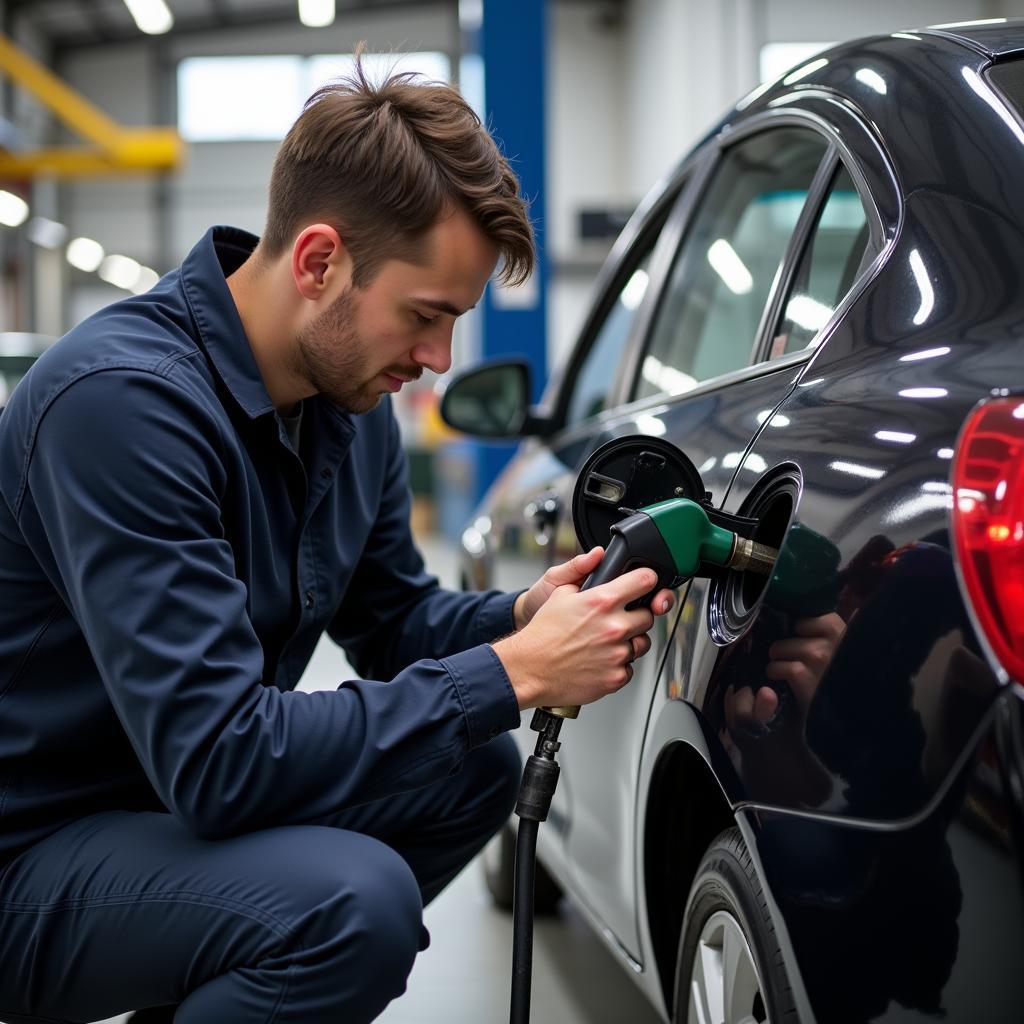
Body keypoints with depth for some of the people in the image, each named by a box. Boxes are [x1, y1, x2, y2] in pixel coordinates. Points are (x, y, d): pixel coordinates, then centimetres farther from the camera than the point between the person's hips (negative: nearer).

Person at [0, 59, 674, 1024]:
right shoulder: (123, 398, -27)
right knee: (353, 897, -31)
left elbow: (393, 620, 14)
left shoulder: (349, 399, 0)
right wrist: (513, 674, -26)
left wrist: (517, 618, -9)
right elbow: (217, 760, -31)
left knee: (474, 768, 6)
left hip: (174, 794, 9)